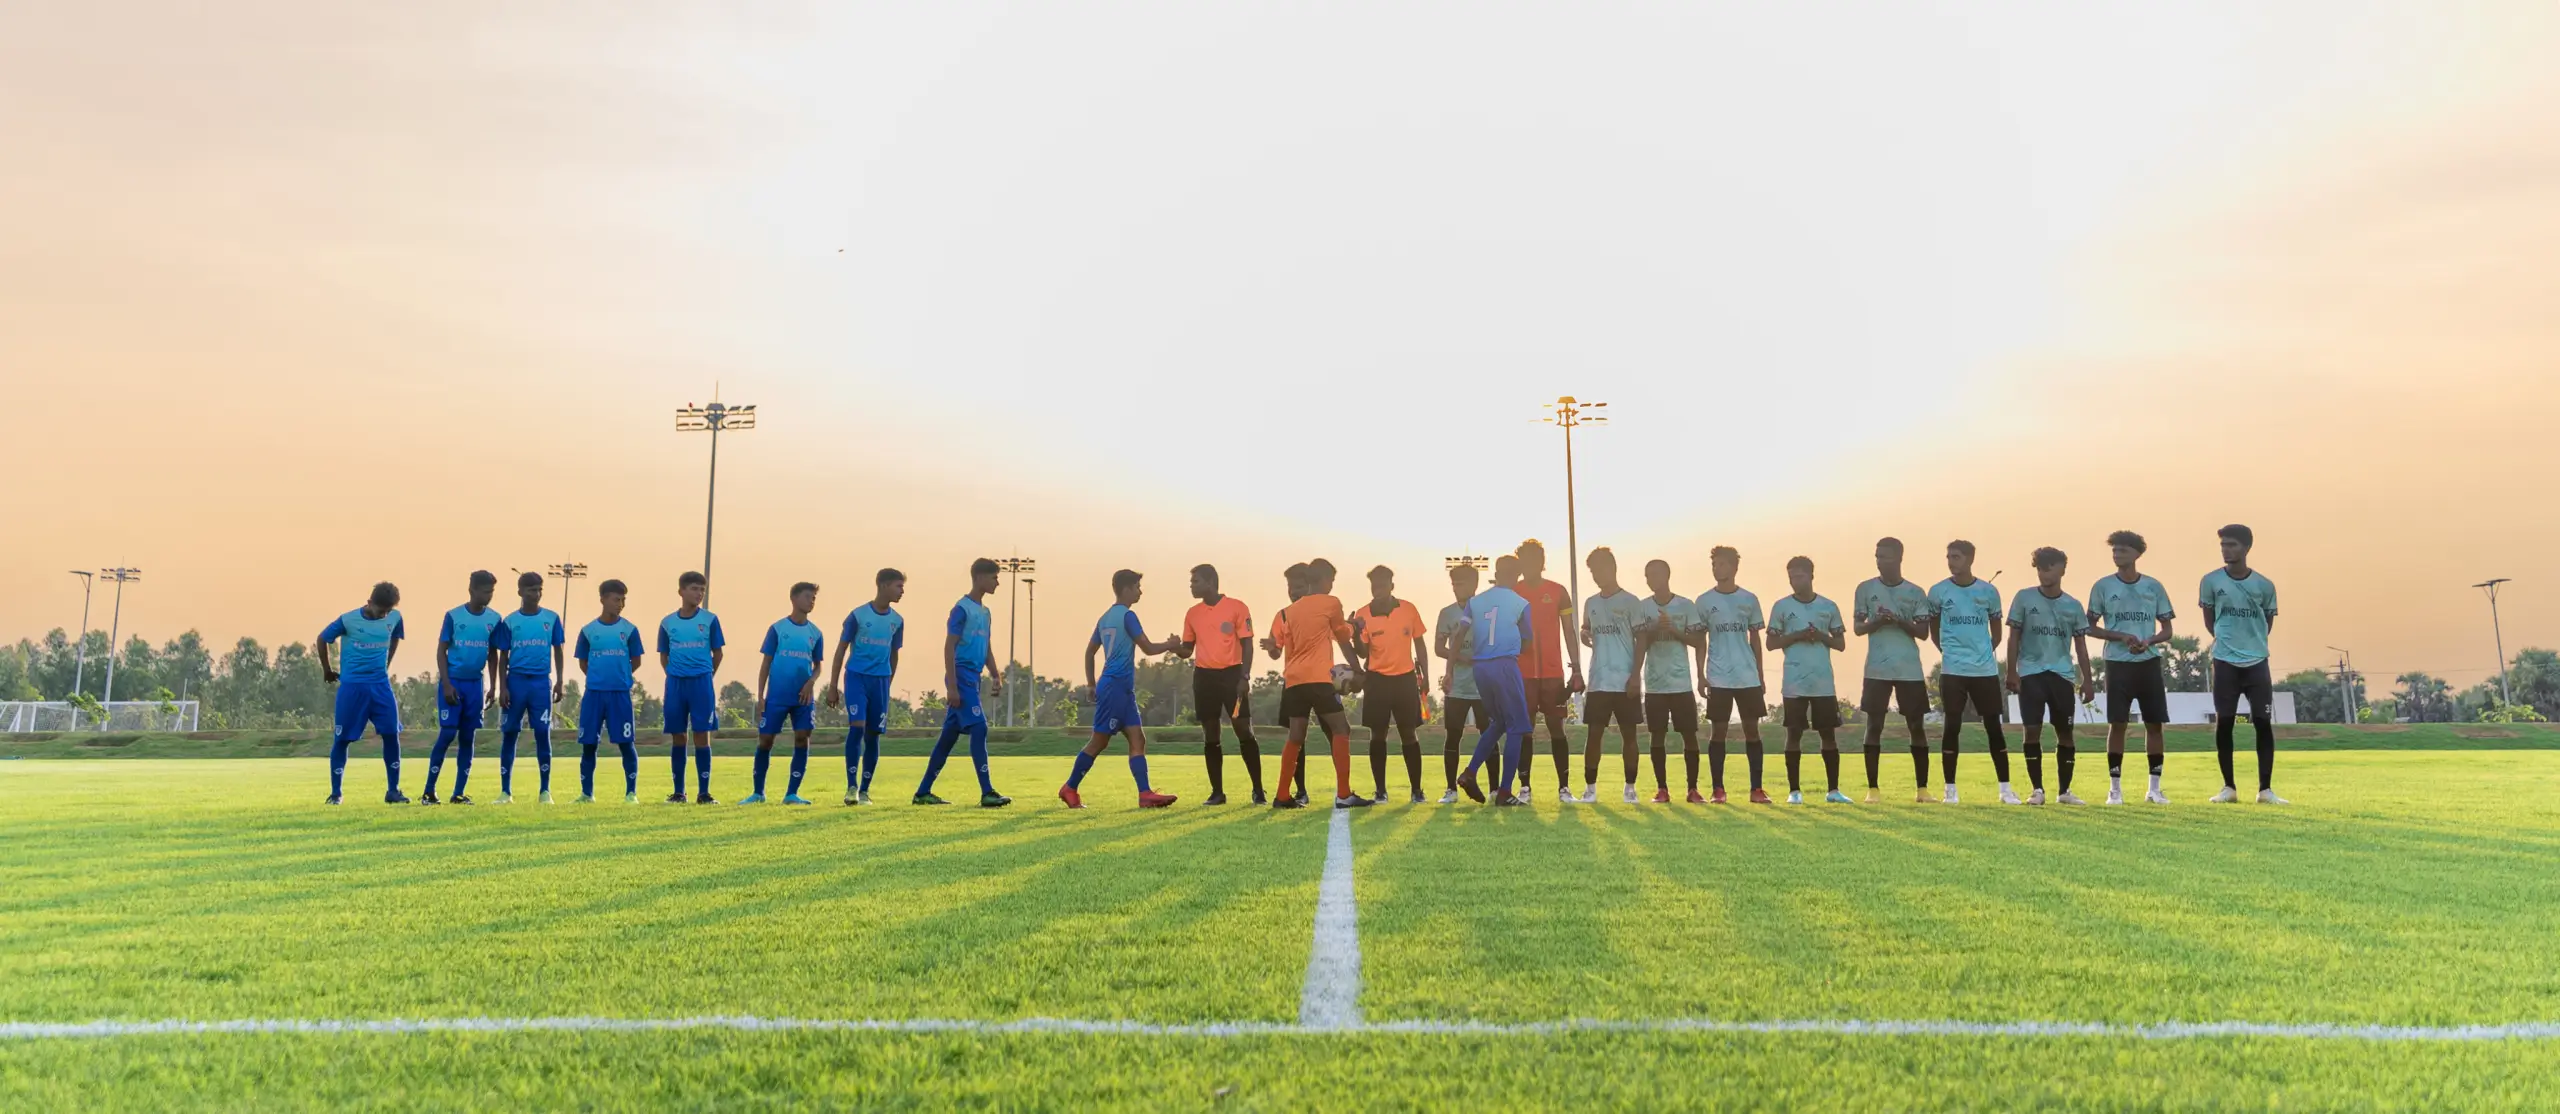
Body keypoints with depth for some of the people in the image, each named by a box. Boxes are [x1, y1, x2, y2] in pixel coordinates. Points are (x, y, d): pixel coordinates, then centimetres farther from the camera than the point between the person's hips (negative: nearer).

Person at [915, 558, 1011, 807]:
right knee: (979, 729, -14)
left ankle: (923, 792, 18)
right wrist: (952, 686, -19)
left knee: (949, 736, 11)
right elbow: (949, 647, -14)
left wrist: (995, 677, 15)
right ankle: (987, 793, -14)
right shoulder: (962, 609, -10)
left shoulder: (985, 612, 17)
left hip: (972, 680, 9)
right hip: (961, 678, -9)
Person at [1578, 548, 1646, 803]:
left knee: (1628, 734, 4)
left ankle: (1630, 788, 11)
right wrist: (1584, 636, -2)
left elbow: (1640, 641, -4)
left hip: (1625, 681, -4)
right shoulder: (1590, 603, 12)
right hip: (1598, 681, 4)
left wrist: (1635, 676, -11)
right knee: (1593, 734, 1)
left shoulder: (1631, 602, -3)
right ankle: (1590, 788, 5)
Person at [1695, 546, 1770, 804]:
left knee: (1752, 728, 2)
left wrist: (1760, 674, 9)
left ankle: (1756, 788, 7)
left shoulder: (1749, 599, 6)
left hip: (1748, 676, 1)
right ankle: (1718, 789, 6)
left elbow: (1755, 638, 11)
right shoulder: (1704, 601, 2)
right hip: (1718, 678, -1)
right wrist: (1700, 675, -2)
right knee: (1717, 730, 1)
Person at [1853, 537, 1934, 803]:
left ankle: (1923, 788, 10)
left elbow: (1923, 631, 1)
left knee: (1917, 726, 3)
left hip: (1910, 669, 0)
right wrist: (1877, 622, -15)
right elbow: (1857, 627, 4)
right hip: (1877, 669, 0)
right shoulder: (1865, 589, 5)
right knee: (1874, 726, -1)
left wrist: (1900, 622, -16)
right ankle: (1872, 788, 4)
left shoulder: (1916, 593, 5)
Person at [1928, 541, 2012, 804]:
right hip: (1952, 670, -1)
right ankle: (1950, 789, 5)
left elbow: (1996, 631, 14)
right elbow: (1934, 630, 13)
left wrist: (1986, 653, 6)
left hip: (1986, 670, 1)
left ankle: (2005, 789, 10)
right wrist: (1949, 651, 8)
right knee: (1952, 726, -2)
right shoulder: (1938, 592, 1)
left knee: (1993, 726, 3)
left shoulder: (1988, 592, 3)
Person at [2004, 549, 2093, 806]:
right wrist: (2011, 671, -6)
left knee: (2065, 732, 4)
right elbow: (2014, 637, 2)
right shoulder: (2024, 598, 1)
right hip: (2031, 673, -2)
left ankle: (2064, 790, 14)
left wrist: (2087, 679, 5)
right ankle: (2036, 789, 4)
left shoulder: (2072, 605, 7)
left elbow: (2080, 644, 11)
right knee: (2033, 730, -4)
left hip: (2062, 675, 2)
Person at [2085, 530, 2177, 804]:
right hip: (2118, 664, -2)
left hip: (2149, 663, 2)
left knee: (2156, 724, 3)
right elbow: (2090, 627, 3)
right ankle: (2115, 787, 5)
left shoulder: (2154, 586, 5)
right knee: (2117, 724, -2)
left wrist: (2149, 641, -12)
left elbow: (2168, 629, 8)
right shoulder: (2102, 586, 1)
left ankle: (2155, 787, 12)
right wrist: (2121, 637, -13)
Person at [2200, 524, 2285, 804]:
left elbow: (2268, 621, 12)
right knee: (2223, 723, 1)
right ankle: (2229, 787, 10)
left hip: (2257, 662, 0)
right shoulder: (2211, 581, -2)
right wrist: (2225, 639, 8)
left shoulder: (2264, 585, 0)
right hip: (2225, 662, 0)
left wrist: (2253, 642, 8)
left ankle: (2266, 789, 6)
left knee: (2264, 723, 0)